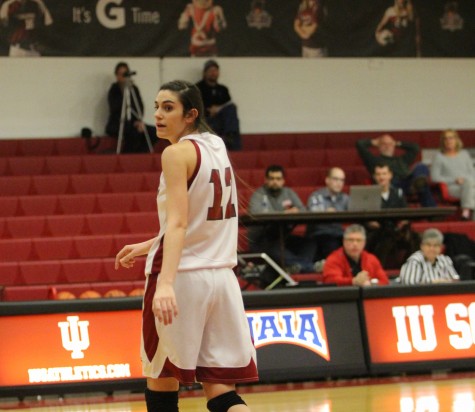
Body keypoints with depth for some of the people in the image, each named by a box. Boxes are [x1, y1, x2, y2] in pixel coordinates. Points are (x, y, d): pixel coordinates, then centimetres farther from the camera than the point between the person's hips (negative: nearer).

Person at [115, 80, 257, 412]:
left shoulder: (178, 153, -11)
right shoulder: (217, 147, 13)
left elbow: (178, 223, -23)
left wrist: (166, 283, -34)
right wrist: (147, 246, 30)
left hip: (182, 276, -7)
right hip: (221, 276, 7)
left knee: (161, 382, 9)